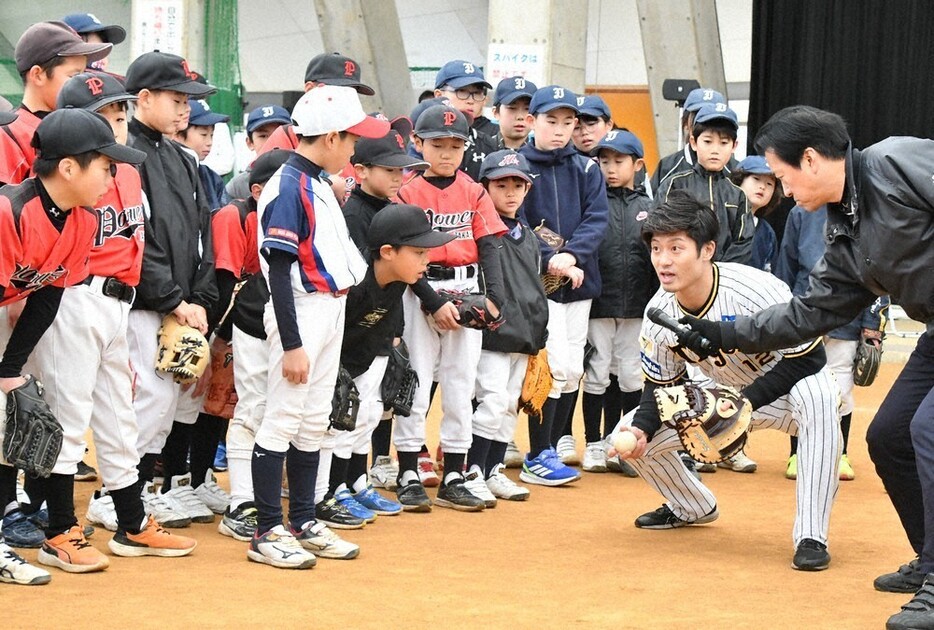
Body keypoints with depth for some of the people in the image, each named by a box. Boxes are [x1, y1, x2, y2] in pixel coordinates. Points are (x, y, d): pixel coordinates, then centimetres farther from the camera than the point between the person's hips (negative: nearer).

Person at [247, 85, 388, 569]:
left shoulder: (321, 184, 13)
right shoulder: (289, 187, -16)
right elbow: (279, 269, -19)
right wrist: (291, 343, -21)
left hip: (332, 308, 10)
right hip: (301, 310, -10)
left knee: (314, 421, 14)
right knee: (283, 419, -4)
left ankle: (303, 523, 22)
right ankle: (267, 533, 0)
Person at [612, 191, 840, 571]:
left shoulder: (757, 291, -32)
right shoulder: (659, 313, -15)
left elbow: (809, 358, -27)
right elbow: (660, 386, -3)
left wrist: (744, 402, -34)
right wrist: (641, 428, -24)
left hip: (782, 391, -5)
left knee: (816, 394, -41)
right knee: (631, 438, -6)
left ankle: (811, 535, -33)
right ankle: (692, 508, 25)